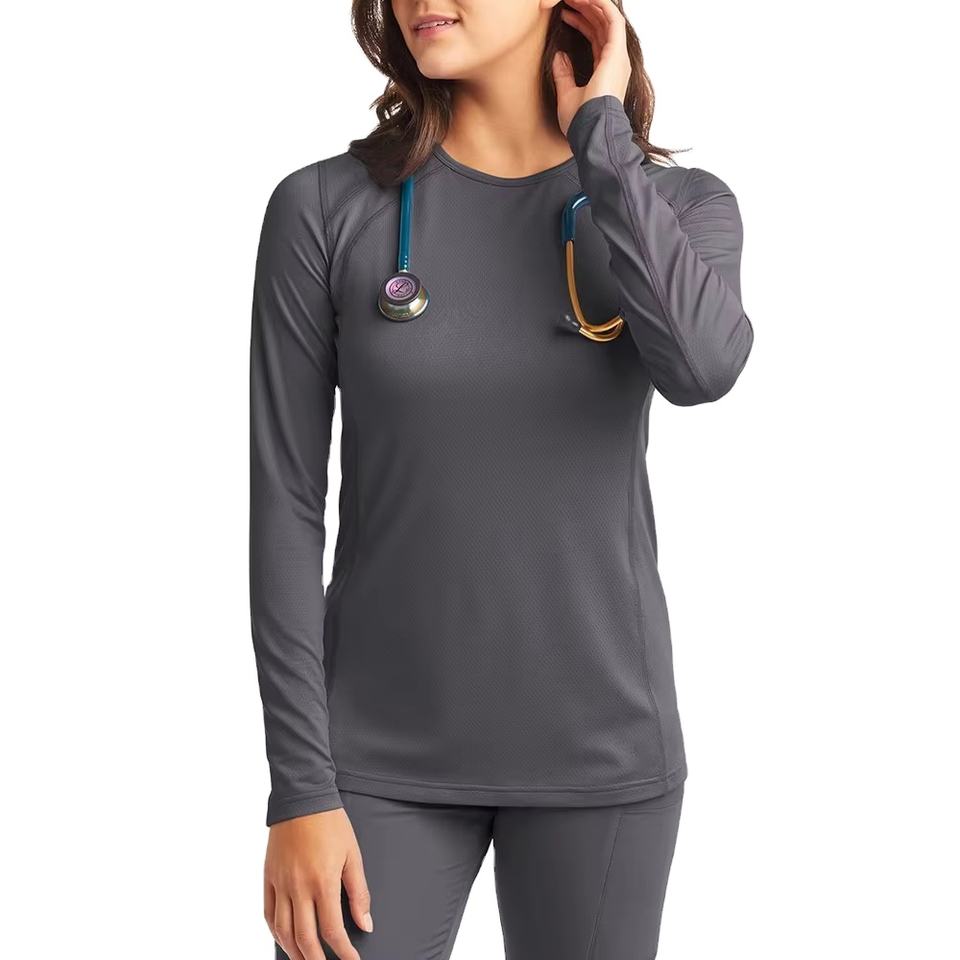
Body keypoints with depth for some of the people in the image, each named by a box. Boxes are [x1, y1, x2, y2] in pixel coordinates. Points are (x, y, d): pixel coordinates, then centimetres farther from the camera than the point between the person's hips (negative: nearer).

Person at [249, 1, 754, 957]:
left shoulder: (680, 208, -1)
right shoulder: (325, 209, -5)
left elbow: (701, 364, -24)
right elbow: (287, 508, -5)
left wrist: (596, 130, -13)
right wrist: (301, 789, -9)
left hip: (599, 754, 1)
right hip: (383, 761, -1)